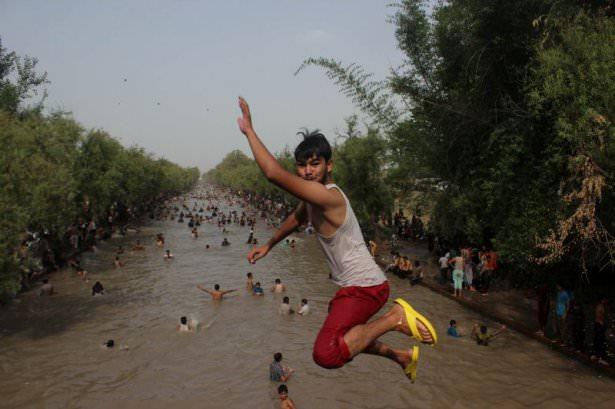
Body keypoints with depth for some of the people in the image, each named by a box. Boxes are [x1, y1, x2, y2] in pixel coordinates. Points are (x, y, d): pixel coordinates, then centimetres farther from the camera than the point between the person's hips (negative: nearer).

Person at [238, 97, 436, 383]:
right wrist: (268, 245, 36)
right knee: (342, 338, 33)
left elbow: (274, 173, -34)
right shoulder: (313, 196, 9)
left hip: (364, 287, -11)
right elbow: (296, 218, 32)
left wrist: (249, 131, -25)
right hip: (357, 285, 11)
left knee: (326, 354, -29)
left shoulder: (328, 196, -23)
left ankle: (395, 317, -16)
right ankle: (401, 356, 44)